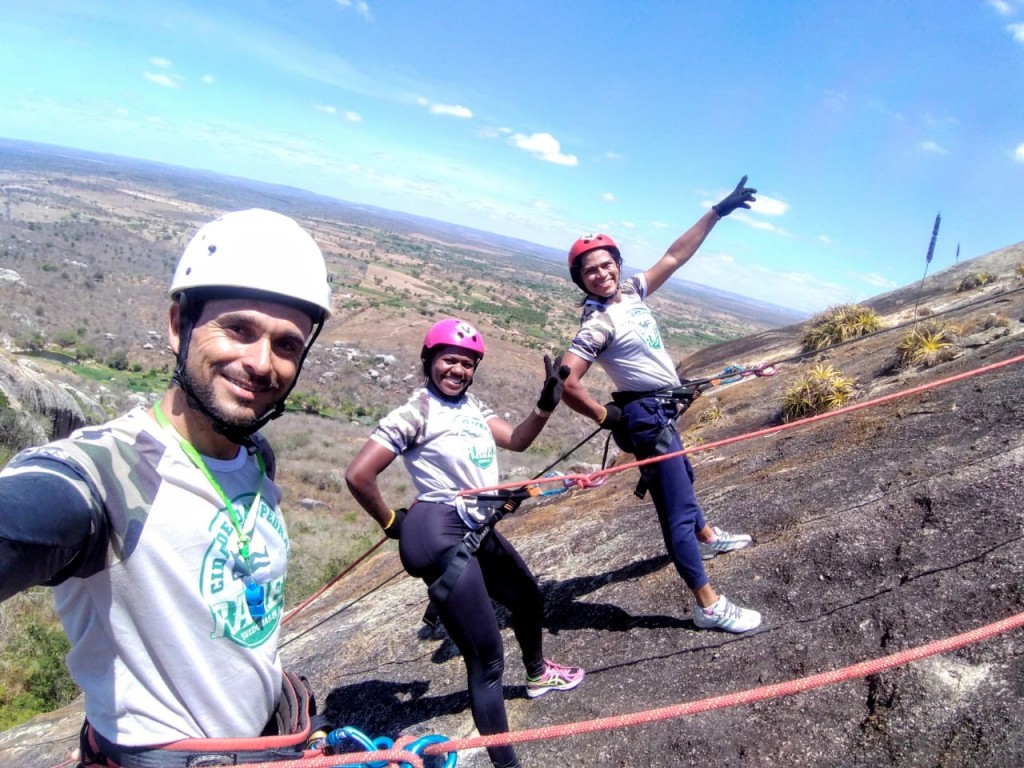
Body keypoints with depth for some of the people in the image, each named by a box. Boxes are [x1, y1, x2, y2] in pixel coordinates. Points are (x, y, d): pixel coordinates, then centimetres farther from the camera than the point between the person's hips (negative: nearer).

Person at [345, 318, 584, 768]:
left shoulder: (470, 405, 11)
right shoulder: (415, 414, -13)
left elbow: (516, 440, 4)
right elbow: (358, 476, -16)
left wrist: (547, 404, -10)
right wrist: (392, 524, -4)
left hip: (477, 529, 10)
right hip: (441, 534, -10)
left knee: (527, 596, 30)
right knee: (486, 657, -9)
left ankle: (538, 674, 58)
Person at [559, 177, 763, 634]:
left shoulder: (631, 291, 1)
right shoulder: (598, 323, -22)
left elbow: (676, 255, 7)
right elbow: (567, 384, -28)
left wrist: (717, 212, 7)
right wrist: (607, 418, -17)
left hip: (662, 409, 10)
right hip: (646, 415, -10)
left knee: (680, 480, 31)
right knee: (676, 507, -7)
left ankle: (706, 538, 58)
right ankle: (709, 606, -1)